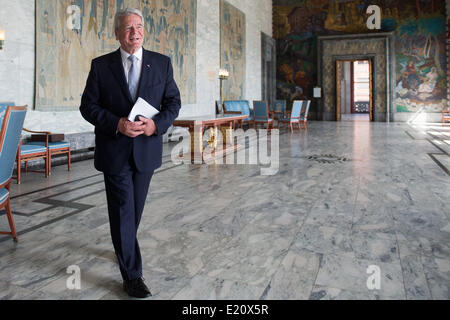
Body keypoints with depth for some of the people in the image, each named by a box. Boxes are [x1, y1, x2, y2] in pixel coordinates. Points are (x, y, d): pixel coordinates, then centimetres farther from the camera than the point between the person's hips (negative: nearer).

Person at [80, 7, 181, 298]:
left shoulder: (162, 63, 4)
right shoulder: (101, 65, 0)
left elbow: (173, 102, 5)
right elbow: (88, 106, 0)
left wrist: (157, 124, -14)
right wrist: (117, 124, -17)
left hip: (147, 149, 2)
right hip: (114, 151, -2)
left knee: (136, 208, 16)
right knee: (123, 211, -1)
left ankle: (124, 247, 44)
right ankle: (132, 275, 9)